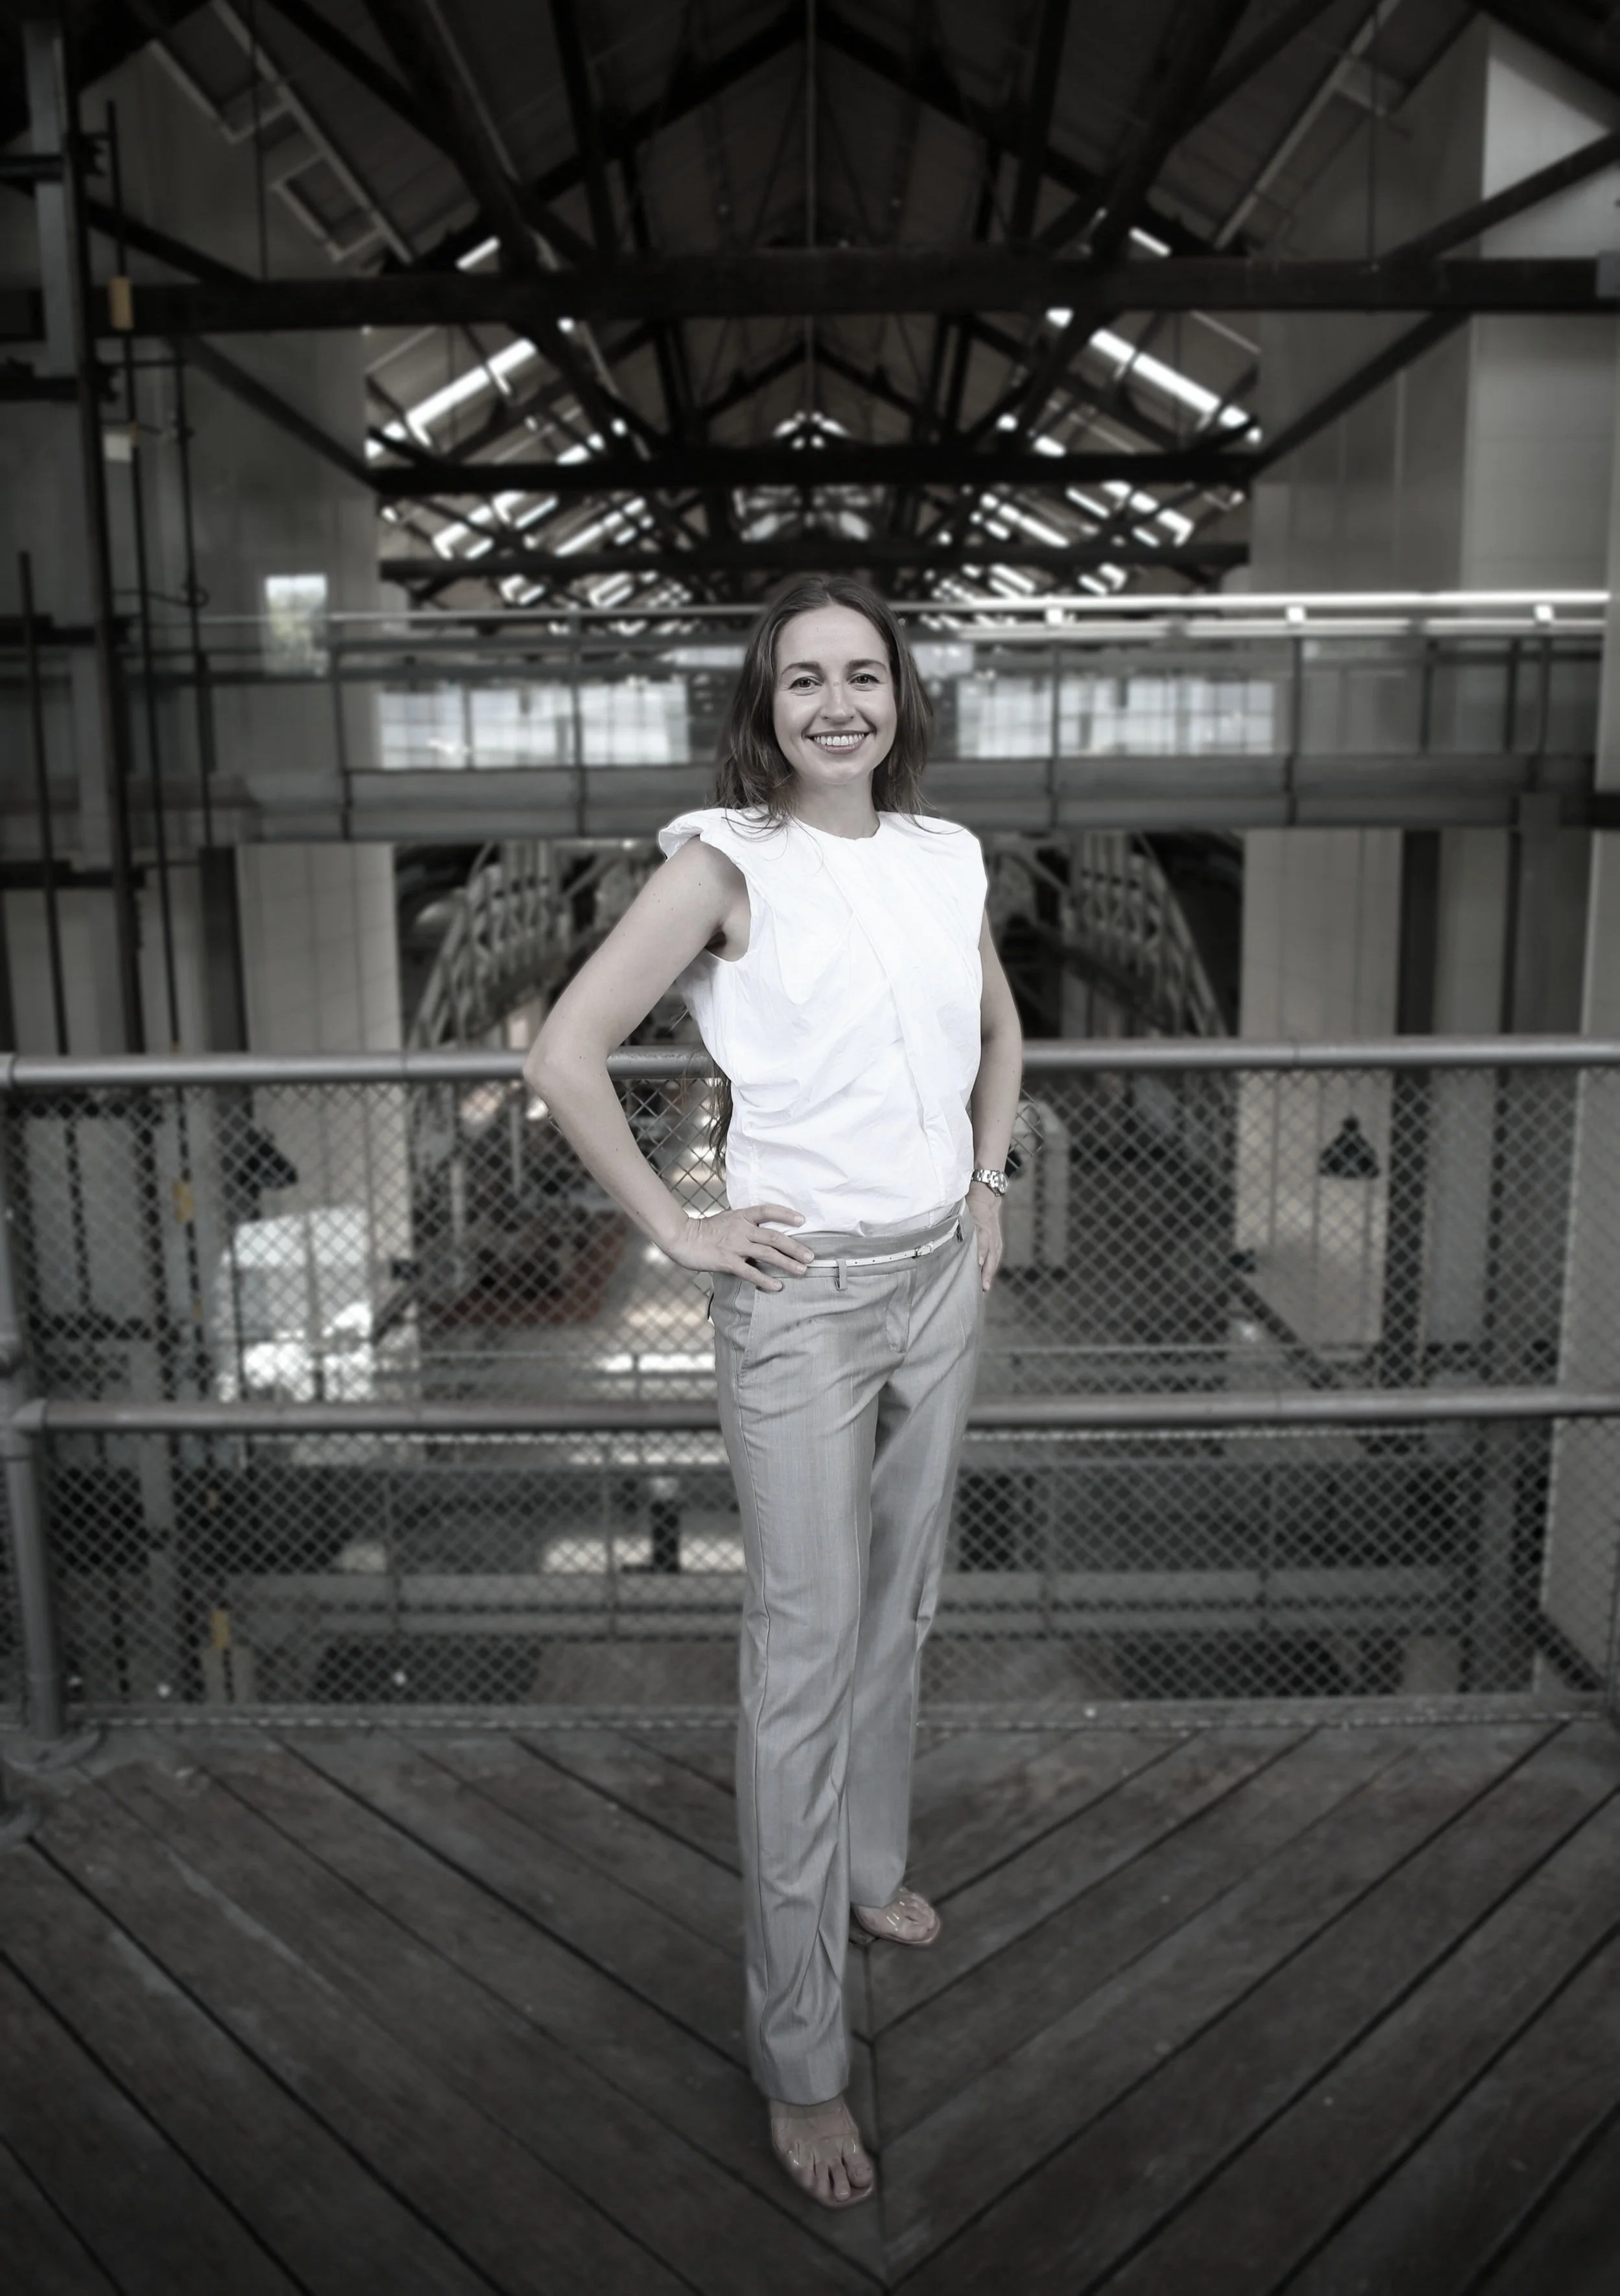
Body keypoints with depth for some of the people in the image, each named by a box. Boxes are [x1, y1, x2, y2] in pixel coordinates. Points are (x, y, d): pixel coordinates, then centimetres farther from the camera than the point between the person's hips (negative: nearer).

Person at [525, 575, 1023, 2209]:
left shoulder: (947, 857, 6)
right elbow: (563, 1057, -16)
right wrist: (676, 1228, -14)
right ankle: (799, 2054, 15)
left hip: (943, 1274, 6)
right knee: (805, 1656, 0)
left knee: (900, 1609, 20)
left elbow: (997, 1030, 23)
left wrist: (990, 1179, 13)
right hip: (803, 1294, -6)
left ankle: (867, 1865, 45)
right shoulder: (725, 861, -12)